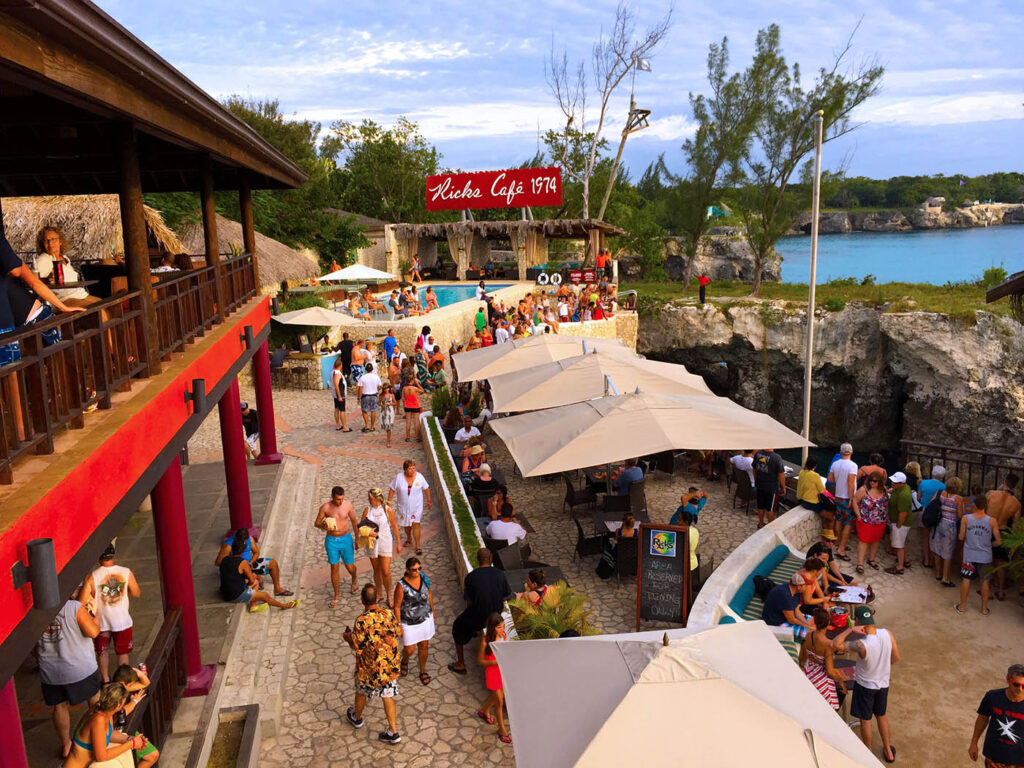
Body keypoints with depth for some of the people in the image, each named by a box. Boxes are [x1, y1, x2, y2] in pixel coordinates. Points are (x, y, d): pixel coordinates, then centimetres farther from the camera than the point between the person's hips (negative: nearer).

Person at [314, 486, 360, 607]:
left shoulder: (348, 505, -8)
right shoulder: (325, 507, -11)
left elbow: (354, 521, 5)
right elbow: (316, 523, -2)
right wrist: (323, 526, -24)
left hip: (346, 539, 1)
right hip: (331, 540, -1)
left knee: (350, 566, 7)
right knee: (334, 568, 3)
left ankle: (354, 581, 43)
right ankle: (336, 597, 17)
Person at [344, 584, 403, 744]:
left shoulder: (362, 621, -27)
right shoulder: (388, 613, -12)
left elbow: (357, 647, -21)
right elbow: (399, 631, 4)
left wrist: (348, 637, -2)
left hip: (371, 667, -3)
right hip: (392, 664, 4)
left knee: (361, 691, 25)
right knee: (387, 696, 17)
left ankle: (356, 718, 50)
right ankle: (393, 732, 20)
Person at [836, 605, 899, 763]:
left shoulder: (861, 645, -36)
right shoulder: (888, 634, -20)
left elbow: (836, 645, -32)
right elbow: (896, 658, -5)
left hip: (865, 685, -5)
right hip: (883, 683, 5)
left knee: (865, 720, 18)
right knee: (881, 715, 28)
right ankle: (888, 751, 42)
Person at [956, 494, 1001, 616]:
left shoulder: (965, 519, -12)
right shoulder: (992, 521, -12)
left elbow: (961, 537, -7)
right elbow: (998, 541, -8)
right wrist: (988, 544, 12)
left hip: (969, 555, 0)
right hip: (985, 556, 0)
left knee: (966, 580, 11)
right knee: (985, 582, 14)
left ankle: (962, 606, 20)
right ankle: (984, 609, 25)